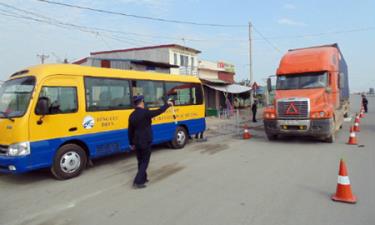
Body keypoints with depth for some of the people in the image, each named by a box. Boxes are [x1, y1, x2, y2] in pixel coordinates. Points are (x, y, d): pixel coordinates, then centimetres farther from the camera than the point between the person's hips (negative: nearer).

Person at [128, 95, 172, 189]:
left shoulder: (132, 115, 3)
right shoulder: (145, 112, -18)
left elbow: (130, 131, 9)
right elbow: (159, 111, -10)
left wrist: (131, 143, 18)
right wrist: (167, 104, 6)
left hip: (137, 142, 7)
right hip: (145, 142, -7)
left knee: (140, 162, 19)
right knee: (144, 162, 2)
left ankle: (143, 178, 31)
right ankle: (138, 182, -2)